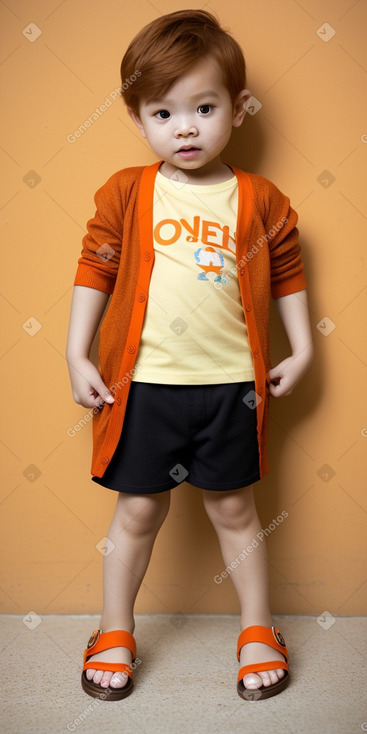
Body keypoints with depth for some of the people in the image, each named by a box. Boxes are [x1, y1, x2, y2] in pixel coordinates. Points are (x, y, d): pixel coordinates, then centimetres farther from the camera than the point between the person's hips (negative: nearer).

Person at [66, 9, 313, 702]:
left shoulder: (260, 199, 1)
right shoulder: (125, 193, -2)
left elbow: (287, 274, 10)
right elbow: (94, 271, 1)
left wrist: (300, 348, 6)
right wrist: (77, 355, -2)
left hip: (230, 384, 1)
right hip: (143, 383, 0)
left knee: (234, 508, 14)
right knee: (139, 510, 11)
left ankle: (258, 629, 33)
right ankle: (114, 633, 31)